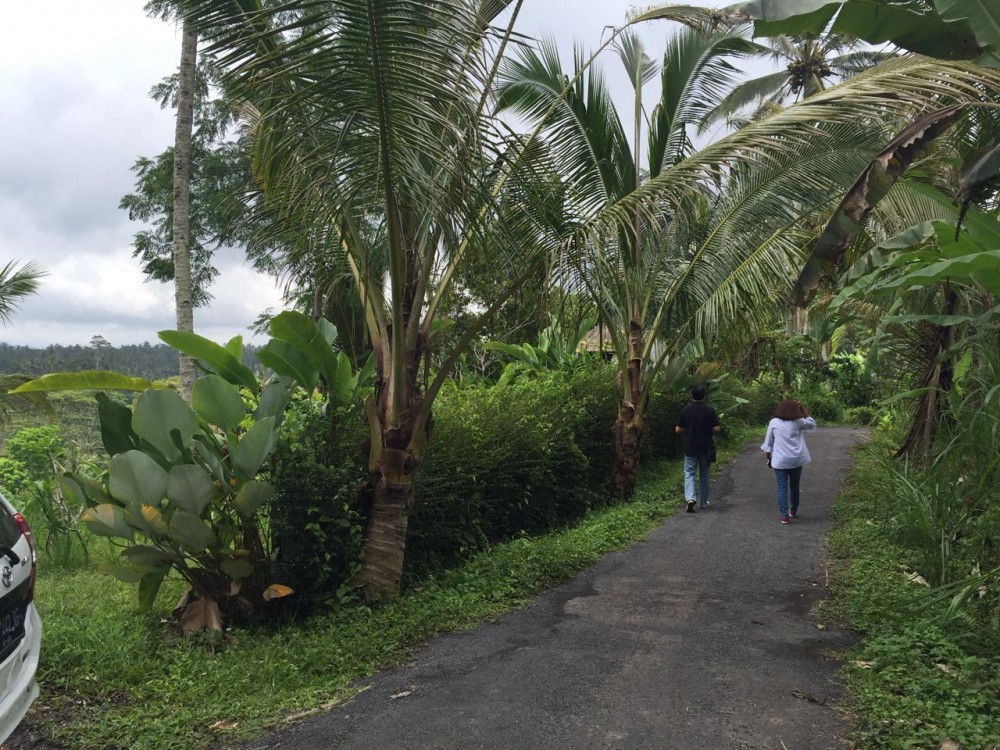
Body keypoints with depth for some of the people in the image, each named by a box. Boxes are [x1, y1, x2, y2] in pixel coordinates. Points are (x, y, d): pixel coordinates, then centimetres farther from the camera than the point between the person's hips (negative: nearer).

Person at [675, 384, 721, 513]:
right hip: (706, 448, 0)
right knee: (704, 475, 14)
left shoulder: (685, 410, -6)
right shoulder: (709, 410, -8)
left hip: (690, 448, 0)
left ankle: (690, 498, -15)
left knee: (689, 473, 6)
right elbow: (716, 429, -9)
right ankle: (703, 502, 22)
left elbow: (678, 430, -4)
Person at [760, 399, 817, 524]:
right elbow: (812, 424, 15)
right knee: (794, 485, 19)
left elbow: (768, 443, -1)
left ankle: (784, 515, -5)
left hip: (780, 461, -1)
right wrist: (802, 409, 9)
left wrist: (769, 458, 12)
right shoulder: (798, 422, -4)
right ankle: (793, 511, 32)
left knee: (782, 488, 1)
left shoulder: (774, 423, -5)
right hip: (796, 460, 1)